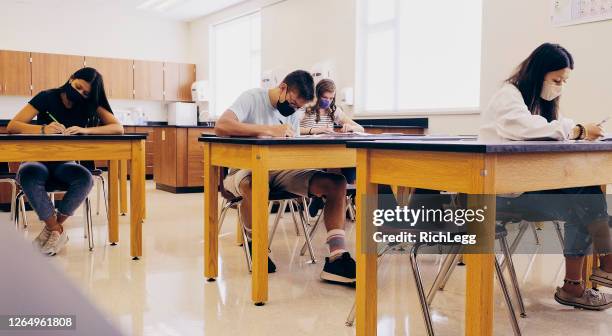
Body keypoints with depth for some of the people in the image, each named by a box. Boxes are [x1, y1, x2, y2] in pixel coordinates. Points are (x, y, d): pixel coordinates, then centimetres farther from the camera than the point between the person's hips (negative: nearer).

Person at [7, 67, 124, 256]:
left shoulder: (90, 104, -2)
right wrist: (43, 129, -33)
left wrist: (85, 130, -32)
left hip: (64, 165, 2)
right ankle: (57, 232, -20)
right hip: (38, 162, -1)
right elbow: (12, 126, -14)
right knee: (28, 175, -38)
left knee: (85, 179, -33)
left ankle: (52, 228, -11)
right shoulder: (47, 98, -7)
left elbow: (118, 128, -16)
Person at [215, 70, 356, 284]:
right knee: (254, 187, -43)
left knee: (336, 184, -16)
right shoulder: (252, 99, -6)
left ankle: (337, 258, -23)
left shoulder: (294, 113, 14)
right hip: (246, 170, -5)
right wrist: (269, 129, -28)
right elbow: (221, 126, -23)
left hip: (281, 170, 6)